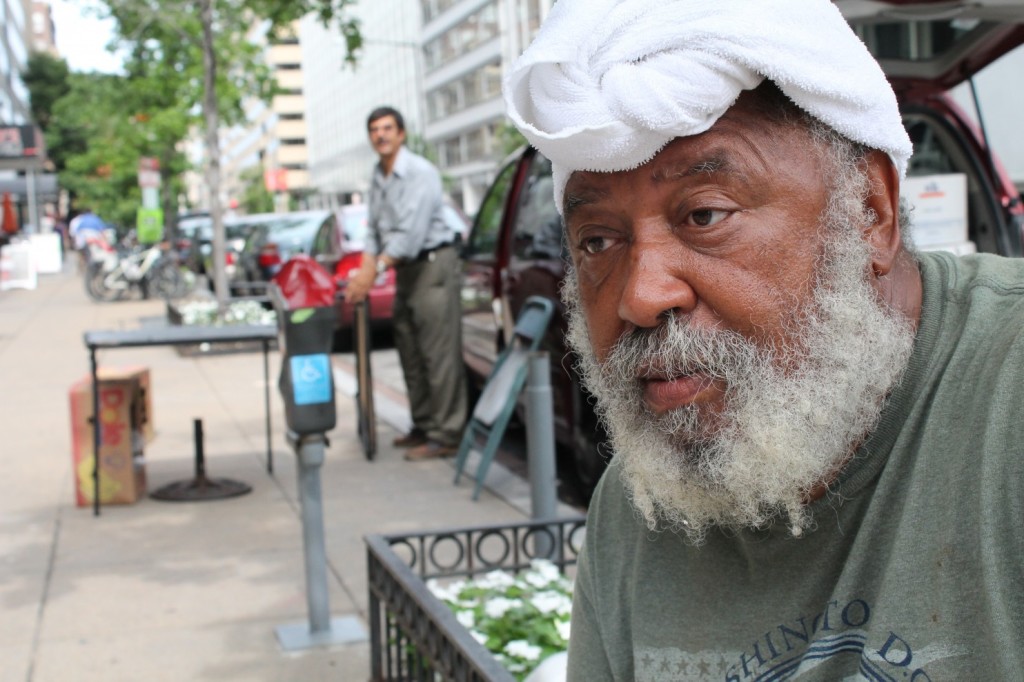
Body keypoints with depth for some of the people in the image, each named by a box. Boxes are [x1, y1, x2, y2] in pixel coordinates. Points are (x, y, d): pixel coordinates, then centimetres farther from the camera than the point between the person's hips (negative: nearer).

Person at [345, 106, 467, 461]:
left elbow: (411, 232, -22)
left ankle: (445, 435, -7)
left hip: (433, 263, -9)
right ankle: (423, 427, 20)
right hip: (405, 269, 9)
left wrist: (375, 270, -25)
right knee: (410, 352, 11)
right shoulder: (378, 178, 13)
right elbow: (375, 230, 13)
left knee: (438, 353, -9)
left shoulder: (420, 172, -13)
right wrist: (364, 271, -2)